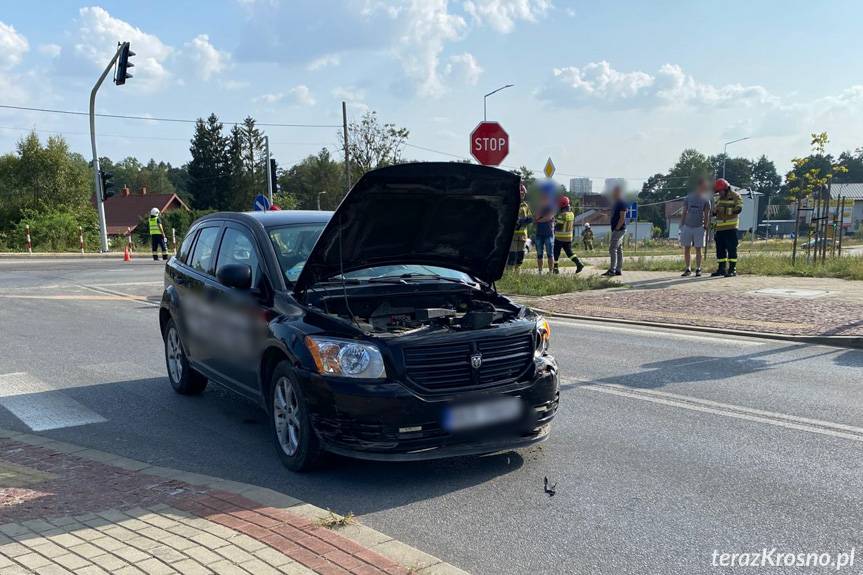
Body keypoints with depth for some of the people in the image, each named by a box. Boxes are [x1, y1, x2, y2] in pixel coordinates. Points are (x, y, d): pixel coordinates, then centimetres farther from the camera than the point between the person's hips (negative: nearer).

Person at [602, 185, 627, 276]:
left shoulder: (621, 203, -13)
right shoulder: (616, 203, 17)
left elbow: (622, 218, -19)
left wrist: (616, 228, -21)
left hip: (619, 230, -10)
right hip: (617, 230, 10)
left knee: (612, 249, -12)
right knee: (619, 249, 10)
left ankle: (612, 270, -13)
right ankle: (619, 270, 13)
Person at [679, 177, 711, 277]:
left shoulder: (705, 199, 3)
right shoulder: (688, 197, 6)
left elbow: (706, 215, 4)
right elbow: (684, 212, 10)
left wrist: (705, 227, -4)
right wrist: (681, 225, 5)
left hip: (699, 227, -1)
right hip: (687, 226, 2)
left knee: (698, 249, -1)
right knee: (686, 249, 2)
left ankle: (698, 269, 7)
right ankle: (688, 269, 11)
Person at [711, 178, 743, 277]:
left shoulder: (735, 196, -2)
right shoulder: (719, 199, 19)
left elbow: (738, 209, -15)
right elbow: (715, 212, 20)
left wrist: (726, 210, -24)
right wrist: (714, 211, -3)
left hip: (731, 228, -7)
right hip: (720, 228, 7)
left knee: (731, 248, -6)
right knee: (720, 249, 9)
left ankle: (732, 269, -4)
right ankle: (721, 268, 17)